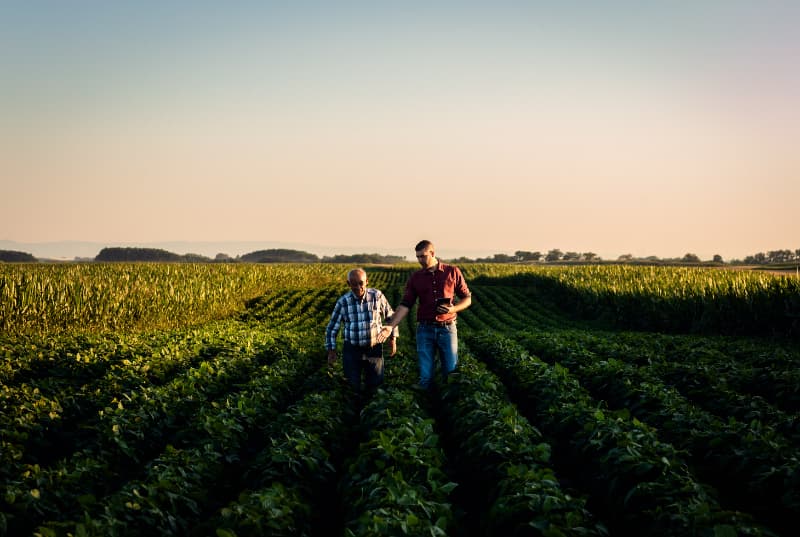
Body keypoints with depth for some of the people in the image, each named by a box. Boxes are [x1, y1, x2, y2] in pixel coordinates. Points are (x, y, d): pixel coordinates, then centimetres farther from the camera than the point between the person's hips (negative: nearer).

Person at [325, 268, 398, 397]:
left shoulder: (377, 296, -11)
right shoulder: (343, 302, -11)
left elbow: (390, 316, 5)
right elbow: (332, 328, 0)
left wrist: (393, 340, 3)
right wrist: (331, 351, -2)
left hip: (374, 348, 0)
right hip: (352, 350, 0)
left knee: (374, 383, 6)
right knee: (354, 385, 3)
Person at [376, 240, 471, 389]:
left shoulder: (453, 272, 1)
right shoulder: (415, 278, 5)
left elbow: (467, 298, 6)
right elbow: (405, 305, 0)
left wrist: (453, 309, -14)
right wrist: (390, 326, -13)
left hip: (447, 328, -1)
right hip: (425, 330, 1)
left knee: (451, 373, 1)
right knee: (425, 376, 0)